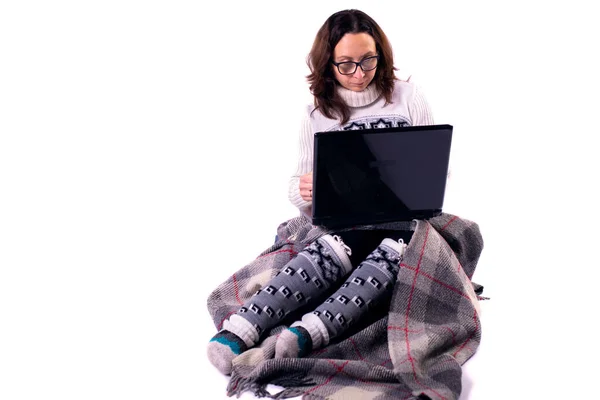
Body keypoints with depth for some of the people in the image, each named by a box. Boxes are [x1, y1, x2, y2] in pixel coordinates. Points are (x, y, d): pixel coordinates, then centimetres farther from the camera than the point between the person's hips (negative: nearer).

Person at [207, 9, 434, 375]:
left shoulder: (408, 97, 6)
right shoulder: (319, 114, 9)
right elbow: (299, 185, 8)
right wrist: (305, 192, -18)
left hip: (408, 218, 0)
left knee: (391, 253, -36)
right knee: (331, 251, -35)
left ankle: (308, 333, -54)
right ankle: (238, 332, -50)